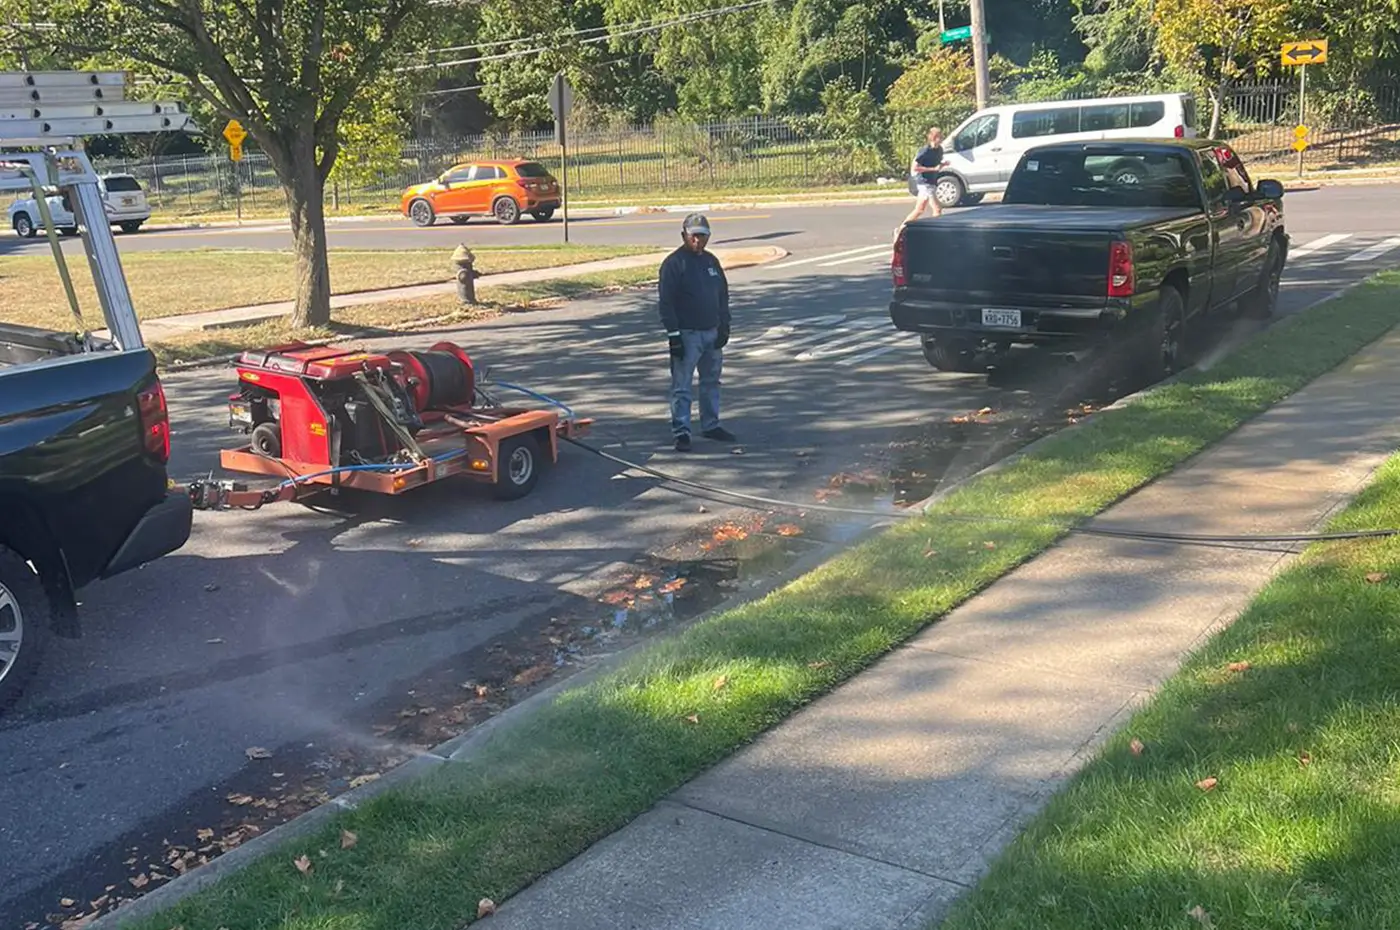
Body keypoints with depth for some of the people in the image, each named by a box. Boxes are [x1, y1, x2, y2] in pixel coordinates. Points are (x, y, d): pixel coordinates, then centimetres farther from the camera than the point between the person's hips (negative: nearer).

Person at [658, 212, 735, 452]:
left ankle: (710, 425, 27)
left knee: (711, 381, 15)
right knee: (681, 385, -4)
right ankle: (681, 432, -2)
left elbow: (723, 295, 18)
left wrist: (724, 326, 9)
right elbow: (666, 302, -14)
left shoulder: (711, 261, 12)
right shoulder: (673, 263, -10)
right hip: (687, 334, -7)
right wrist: (673, 334, -18)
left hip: (712, 333, 7)